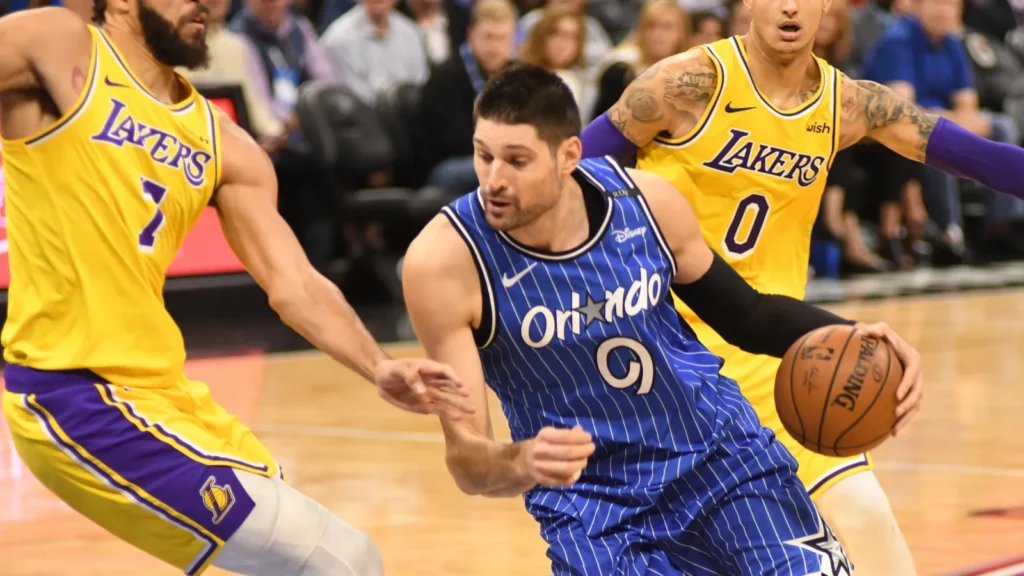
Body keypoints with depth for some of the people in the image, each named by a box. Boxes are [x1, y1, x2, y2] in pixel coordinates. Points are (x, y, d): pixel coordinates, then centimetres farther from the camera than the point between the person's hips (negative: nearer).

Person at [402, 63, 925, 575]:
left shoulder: (646, 200, -14)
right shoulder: (444, 260, -23)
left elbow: (746, 314, 6)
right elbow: (466, 459, -20)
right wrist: (523, 463, -43)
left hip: (718, 450, 3)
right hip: (588, 504, -2)